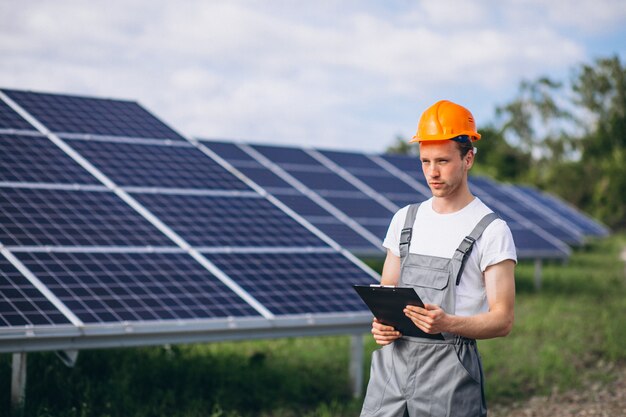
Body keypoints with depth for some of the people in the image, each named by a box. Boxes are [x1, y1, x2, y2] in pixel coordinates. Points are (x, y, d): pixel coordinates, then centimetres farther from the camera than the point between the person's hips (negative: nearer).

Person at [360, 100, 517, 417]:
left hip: (449, 368, -4)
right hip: (392, 359, 4)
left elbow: (502, 320, -6)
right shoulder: (405, 219, 15)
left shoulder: (491, 230, -3)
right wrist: (380, 324, -4)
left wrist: (448, 323, -24)